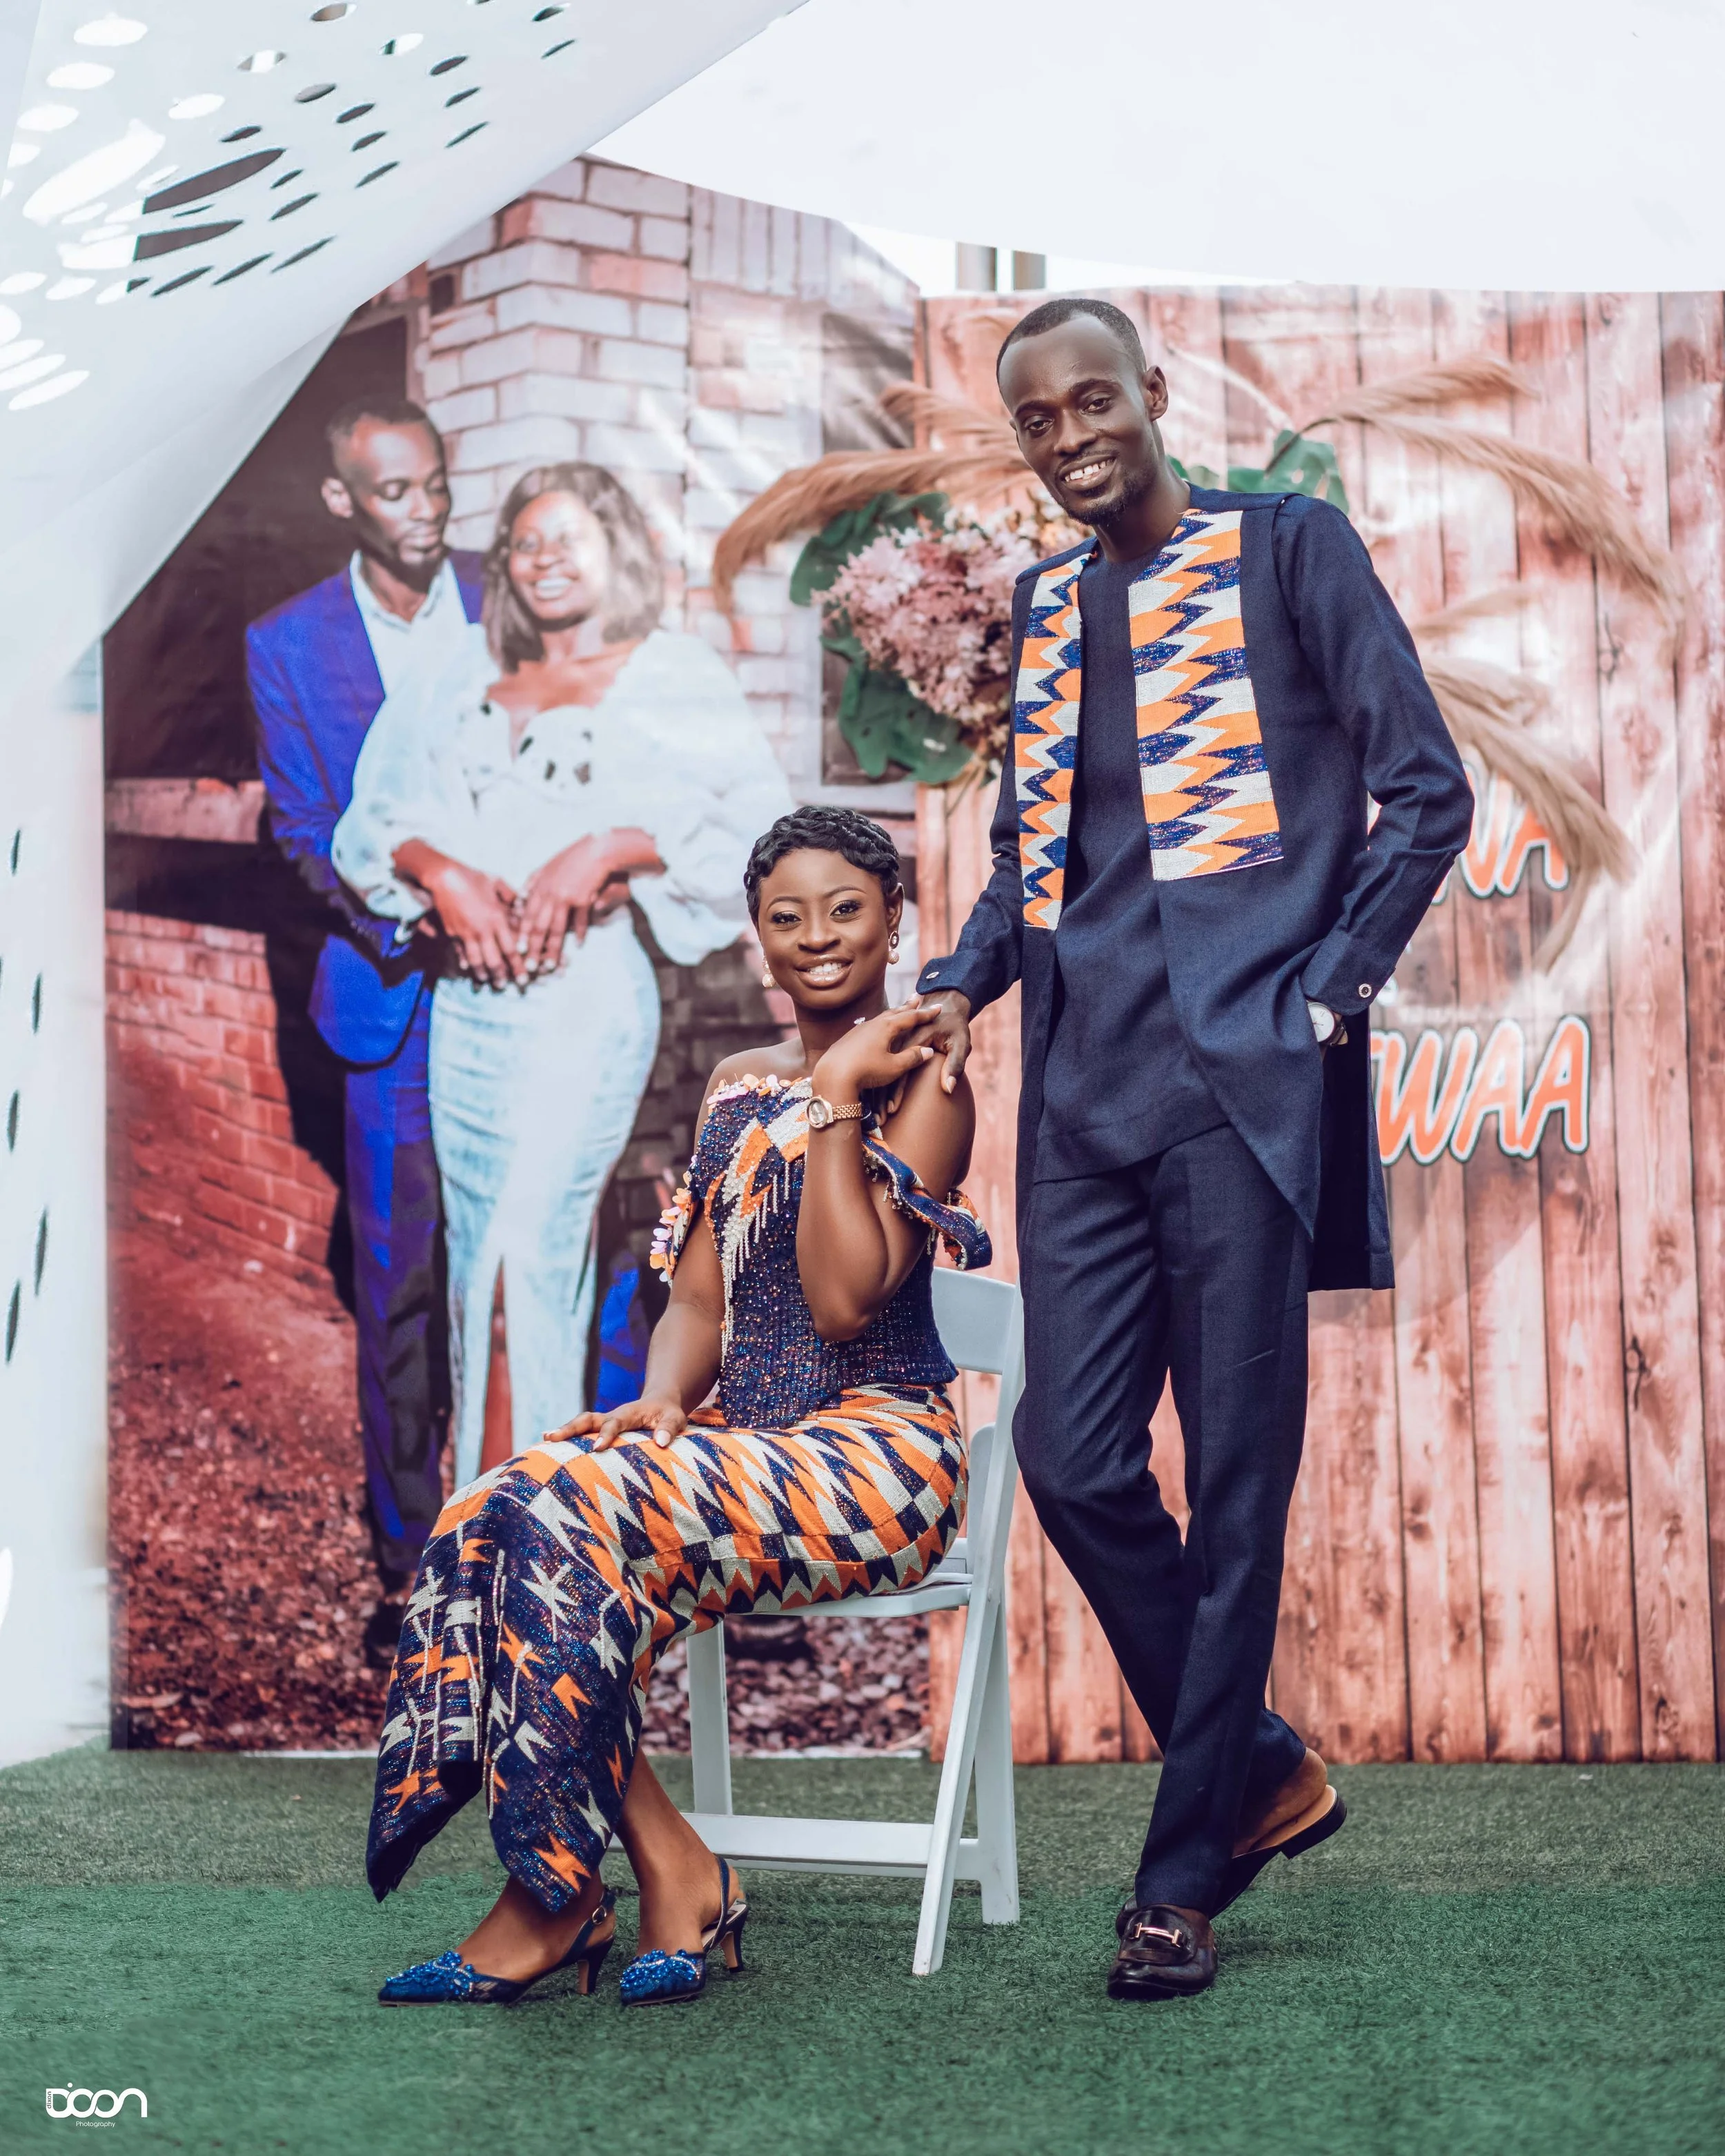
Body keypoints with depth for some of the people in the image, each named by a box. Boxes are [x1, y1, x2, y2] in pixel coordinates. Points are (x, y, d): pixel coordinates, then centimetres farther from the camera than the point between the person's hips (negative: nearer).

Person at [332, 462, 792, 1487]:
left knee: (525, 1256, -12)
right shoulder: (460, 680, 17)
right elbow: (367, 824, 12)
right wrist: (440, 871, -9)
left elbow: (764, 832, -7)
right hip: (467, 999, 5)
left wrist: (611, 849, -17)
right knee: (477, 1255, 7)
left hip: (587, 991, -5)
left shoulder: (675, 680, 3)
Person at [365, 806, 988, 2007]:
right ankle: (671, 1876, -20)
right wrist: (659, 1403, -6)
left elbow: (846, 1300, -14)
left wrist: (836, 1100, -13)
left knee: (572, 1520, -29)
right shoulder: (738, 1088, 19)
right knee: (490, 1521, -22)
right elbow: (699, 1297, 14)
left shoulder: (920, 1084, -3)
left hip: (875, 1449, -7)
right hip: (740, 1436, 7)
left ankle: (559, 1900, -15)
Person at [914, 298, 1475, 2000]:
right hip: (1083, 1093, 6)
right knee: (1072, 1459, 2)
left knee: (1235, 1481, -1)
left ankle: (1184, 1873, 9)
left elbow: (1425, 791, 1)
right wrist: (966, 980, 10)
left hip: (1239, 1075, -5)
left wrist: (1331, 990, -6)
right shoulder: (1043, 604, 19)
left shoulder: (1287, 548, 3)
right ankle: (1263, 1776, 22)